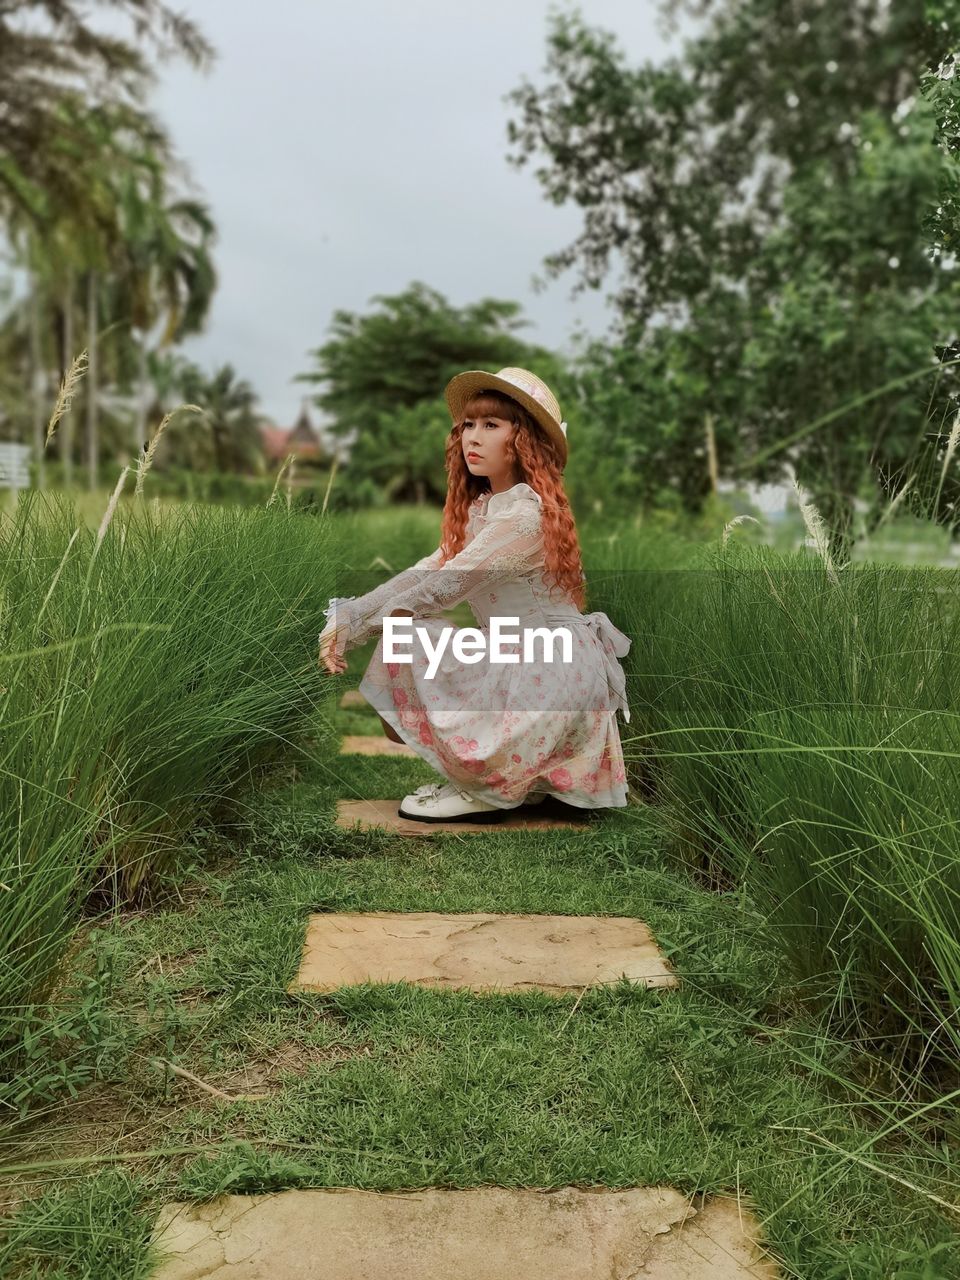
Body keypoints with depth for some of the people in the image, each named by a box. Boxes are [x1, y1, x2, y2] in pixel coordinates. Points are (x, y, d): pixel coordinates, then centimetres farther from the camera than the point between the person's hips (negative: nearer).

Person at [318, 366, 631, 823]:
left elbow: (445, 586, -20)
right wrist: (345, 617, -5)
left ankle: (486, 789, -4)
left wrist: (355, 625, -13)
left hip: (554, 668, -10)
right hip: (515, 660, 10)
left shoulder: (525, 512, -17)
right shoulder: (479, 508, 13)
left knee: (408, 641, -17)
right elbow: (423, 574, 6)